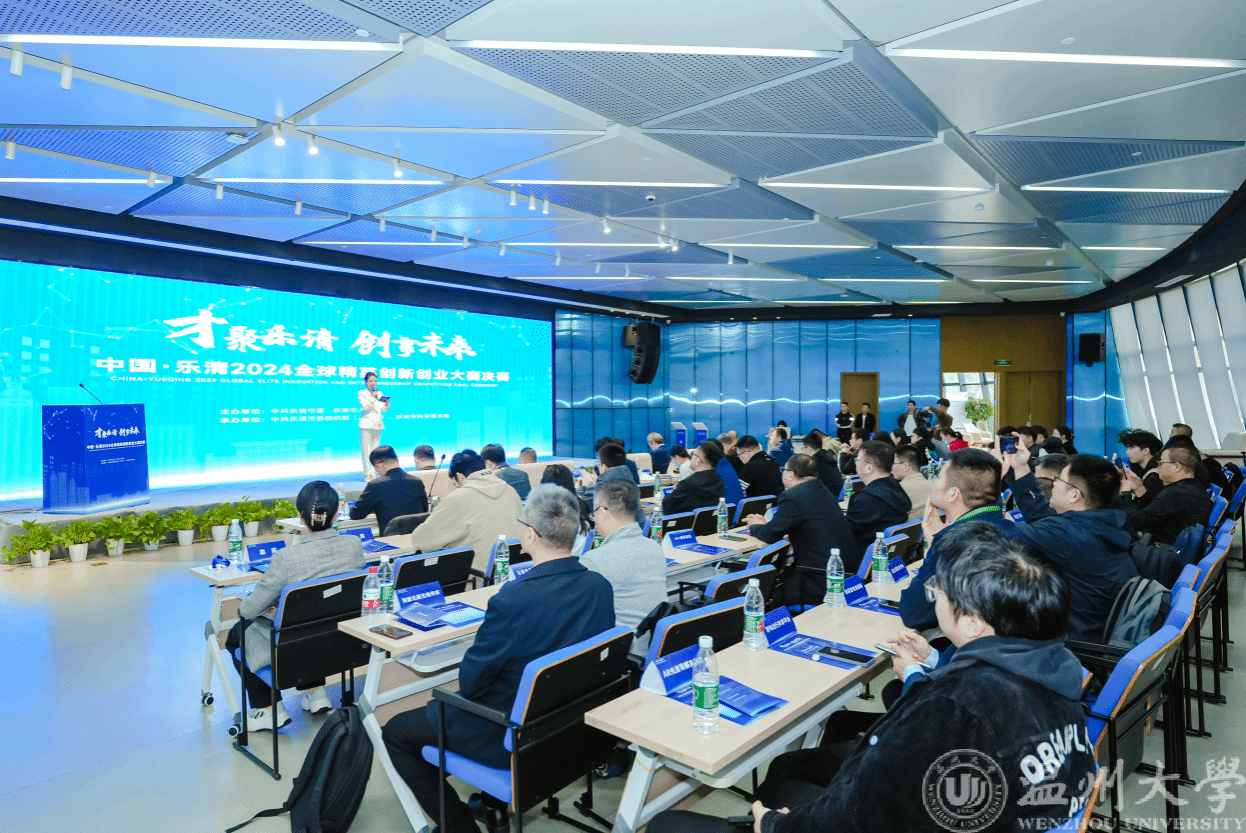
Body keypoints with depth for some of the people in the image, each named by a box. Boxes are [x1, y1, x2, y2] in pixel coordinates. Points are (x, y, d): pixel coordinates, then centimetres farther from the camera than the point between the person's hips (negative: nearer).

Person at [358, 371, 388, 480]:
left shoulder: (379, 393, 15)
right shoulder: (362, 393, 2)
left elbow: (383, 409, 14)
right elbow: (364, 406, -11)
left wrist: (386, 403, -6)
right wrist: (372, 396, -14)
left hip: (377, 425, 5)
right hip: (366, 425, -4)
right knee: (366, 450, -6)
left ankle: (373, 473, 9)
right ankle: (367, 474, -4)